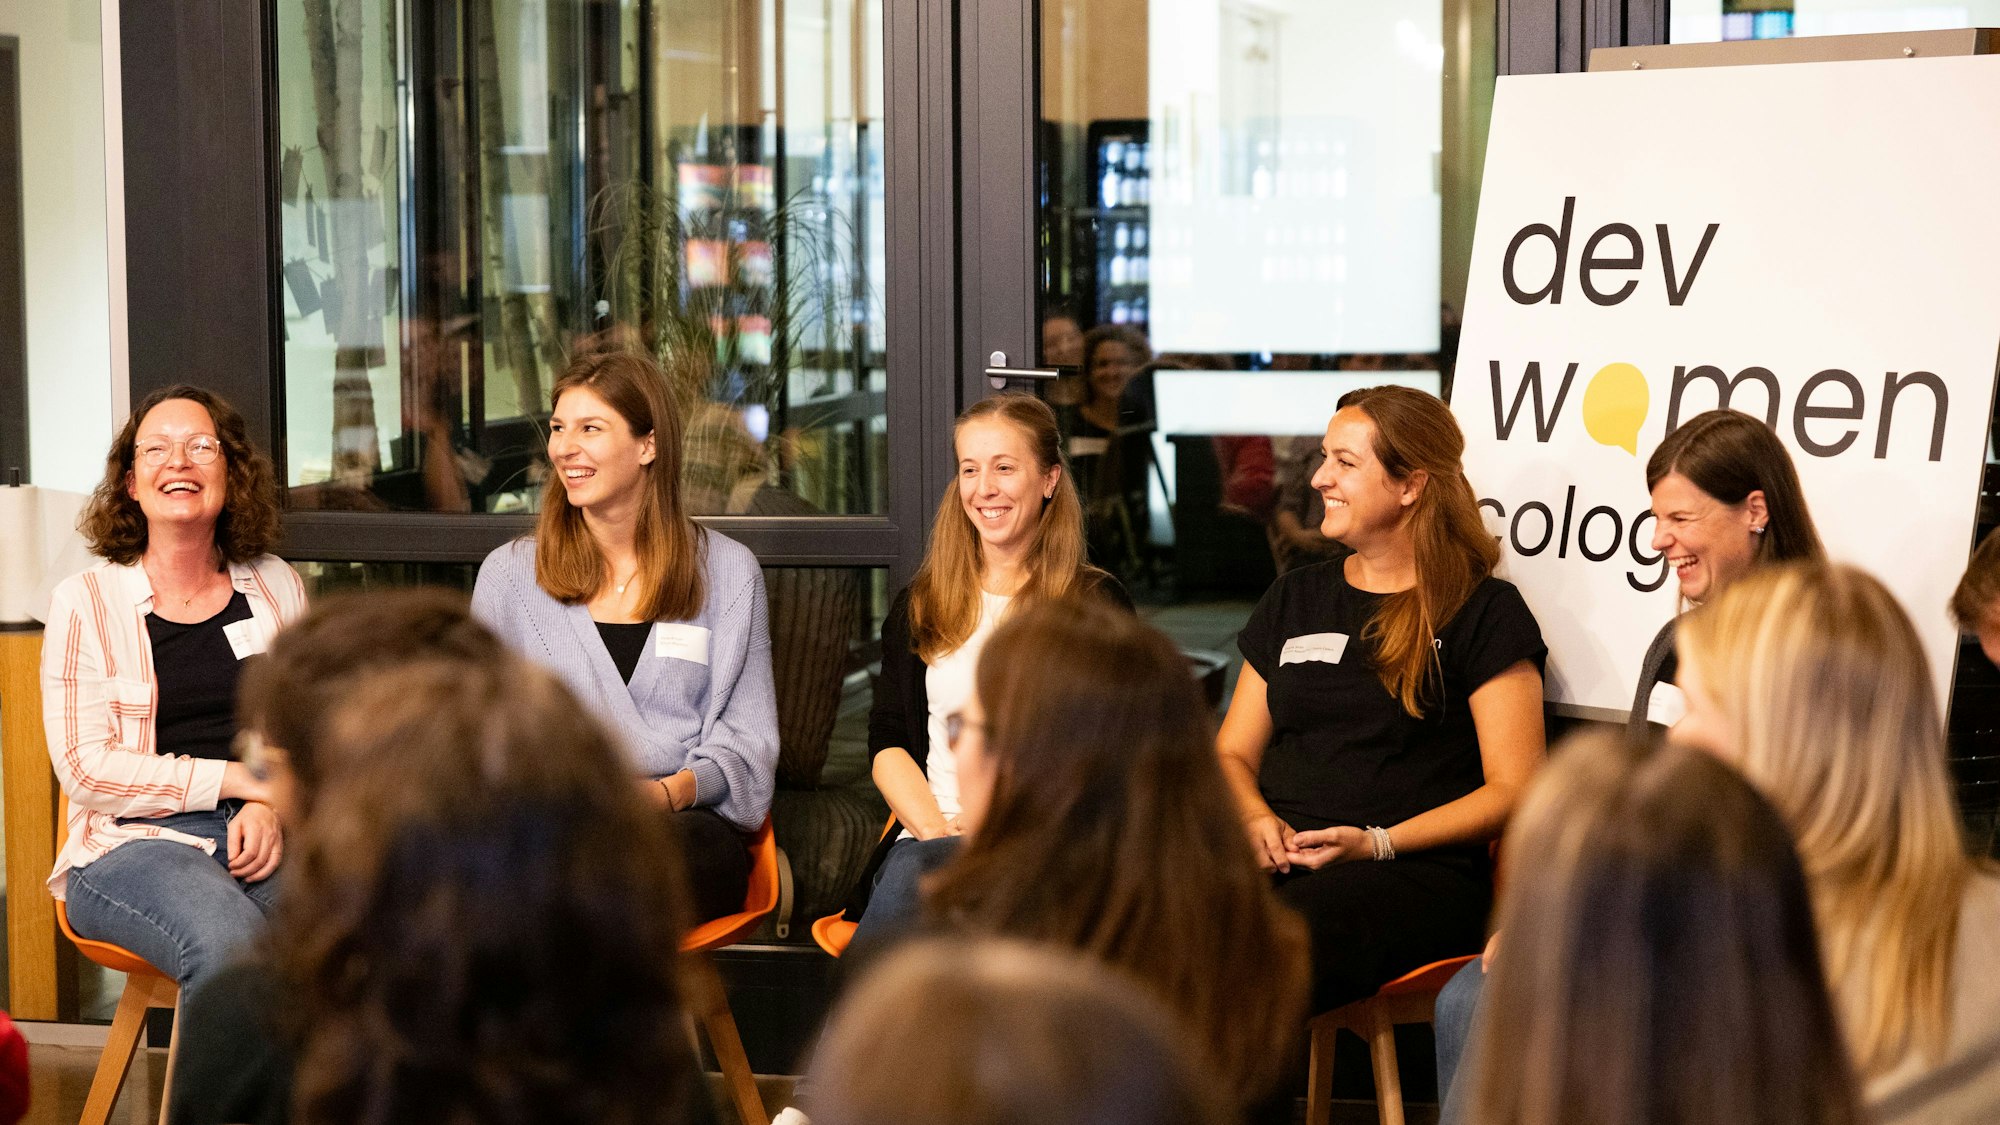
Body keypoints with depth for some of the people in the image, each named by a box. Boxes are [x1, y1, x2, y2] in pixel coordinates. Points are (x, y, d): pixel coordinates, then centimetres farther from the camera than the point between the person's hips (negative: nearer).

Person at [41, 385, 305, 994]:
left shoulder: (278, 588, 16)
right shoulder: (85, 602, 5)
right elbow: (86, 769, -3)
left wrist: (273, 807, -7)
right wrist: (242, 780, -7)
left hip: (268, 835, 3)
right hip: (134, 843, -3)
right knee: (227, 938, -38)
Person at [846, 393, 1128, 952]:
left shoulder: (1095, 602, 11)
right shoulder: (920, 605, 21)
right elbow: (887, 743, 13)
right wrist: (934, 830, -7)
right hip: (929, 835, 3)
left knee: (915, 868, -36)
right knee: (912, 866, -36)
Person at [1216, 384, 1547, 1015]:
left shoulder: (1485, 613, 6)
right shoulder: (1295, 600, 24)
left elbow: (1514, 789, 1)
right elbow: (1233, 752, 24)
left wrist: (1377, 843, -12)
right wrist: (1254, 818, 0)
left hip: (1419, 873, -4)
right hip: (1281, 861, 5)